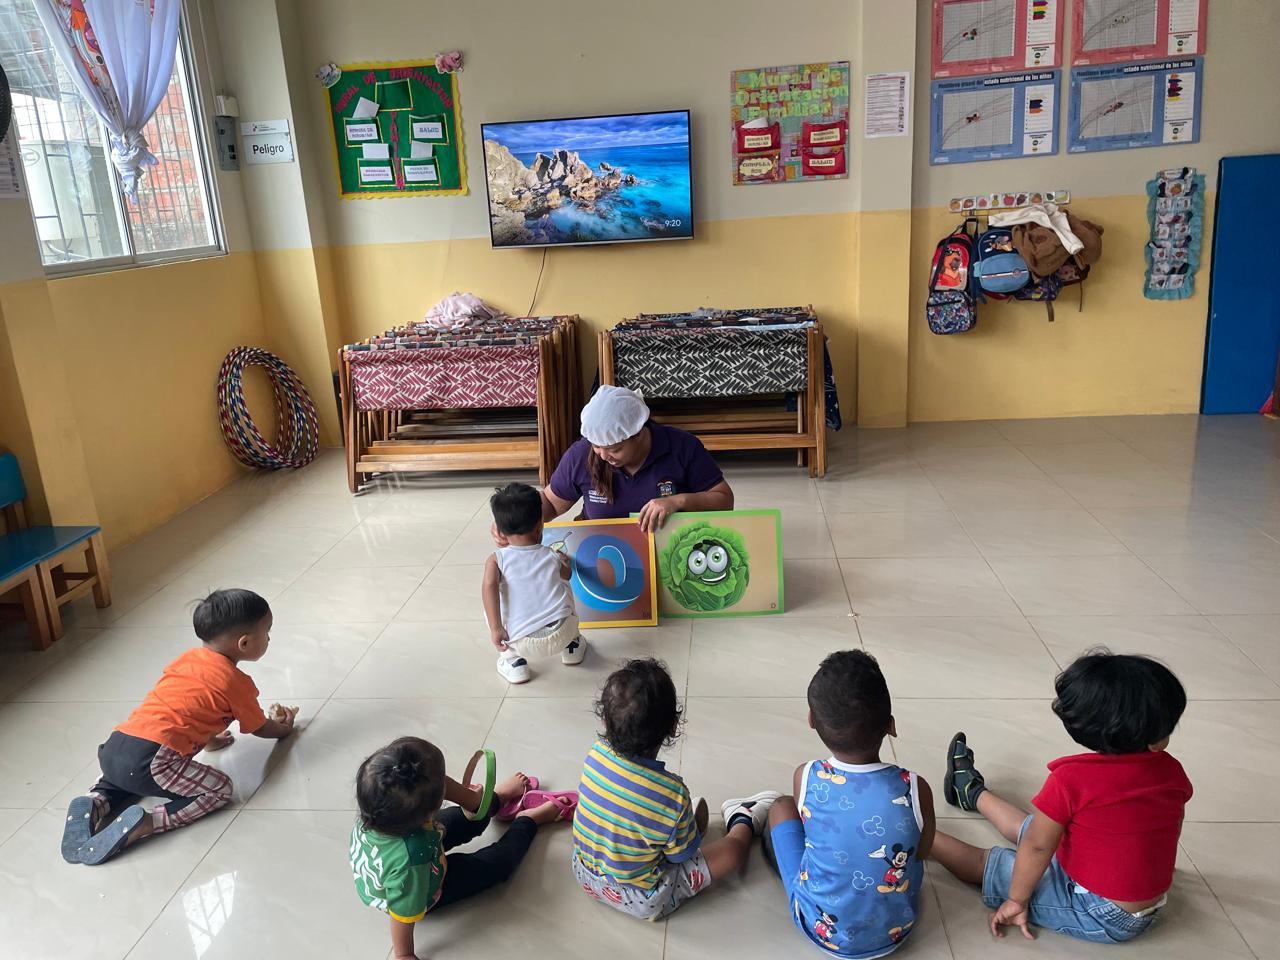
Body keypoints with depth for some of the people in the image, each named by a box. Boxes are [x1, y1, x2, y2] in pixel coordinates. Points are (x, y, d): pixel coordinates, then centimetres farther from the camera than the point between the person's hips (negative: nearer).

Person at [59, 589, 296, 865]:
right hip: (151, 760, -8)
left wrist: (208, 738, 49)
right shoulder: (238, 683, 2)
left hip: (113, 748, 8)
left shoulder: (188, 658, 21)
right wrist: (283, 728, 38)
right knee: (219, 789, 0)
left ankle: (95, 803, 11)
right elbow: (260, 728, 18)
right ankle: (144, 824, -15)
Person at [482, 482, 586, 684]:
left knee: (490, 606, 23)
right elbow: (567, 574, 32)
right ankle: (572, 644, 36)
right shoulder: (552, 556, 11)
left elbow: (489, 586, -16)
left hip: (523, 643, -2)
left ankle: (513, 660, 17)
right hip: (562, 633, 3)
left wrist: (495, 629, -16)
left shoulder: (496, 560, 3)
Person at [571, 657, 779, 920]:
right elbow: (681, 854, -16)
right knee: (734, 849, 13)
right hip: (643, 902, -5)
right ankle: (743, 822, 42)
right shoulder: (672, 794, -34)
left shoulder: (595, 755, -19)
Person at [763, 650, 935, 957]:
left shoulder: (805, 778, -22)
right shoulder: (915, 790, -23)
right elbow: (922, 852, -2)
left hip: (821, 929, -1)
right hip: (894, 932, 1)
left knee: (782, 808, 16)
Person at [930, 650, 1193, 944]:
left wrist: (1016, 900, -5)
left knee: (983, 862, 8)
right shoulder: (1171, 771, -9)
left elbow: (1037, 846, -19)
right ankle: (972, 793, 51)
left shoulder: (1072, 777, -27)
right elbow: (1171, 829, 11)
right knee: (1033, 827, 27)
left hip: (1100, 918, -7)